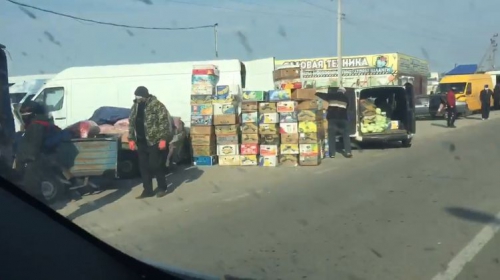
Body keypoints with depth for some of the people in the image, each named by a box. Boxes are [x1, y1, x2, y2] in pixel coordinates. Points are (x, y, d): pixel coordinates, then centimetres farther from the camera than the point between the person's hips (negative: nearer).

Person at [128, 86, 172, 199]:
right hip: (141, 142, 7)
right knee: (143, 166, 7)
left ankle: (162, 188, 11)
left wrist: (163, 139, -19)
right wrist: (131, 139, 12)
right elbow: (131, 123, 17)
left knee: (155, 165, -5)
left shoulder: (157, 105, -12)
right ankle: (147, 190, 15)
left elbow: (164, 122, -15)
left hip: (155, 141, -7)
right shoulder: (135, 106, 10)